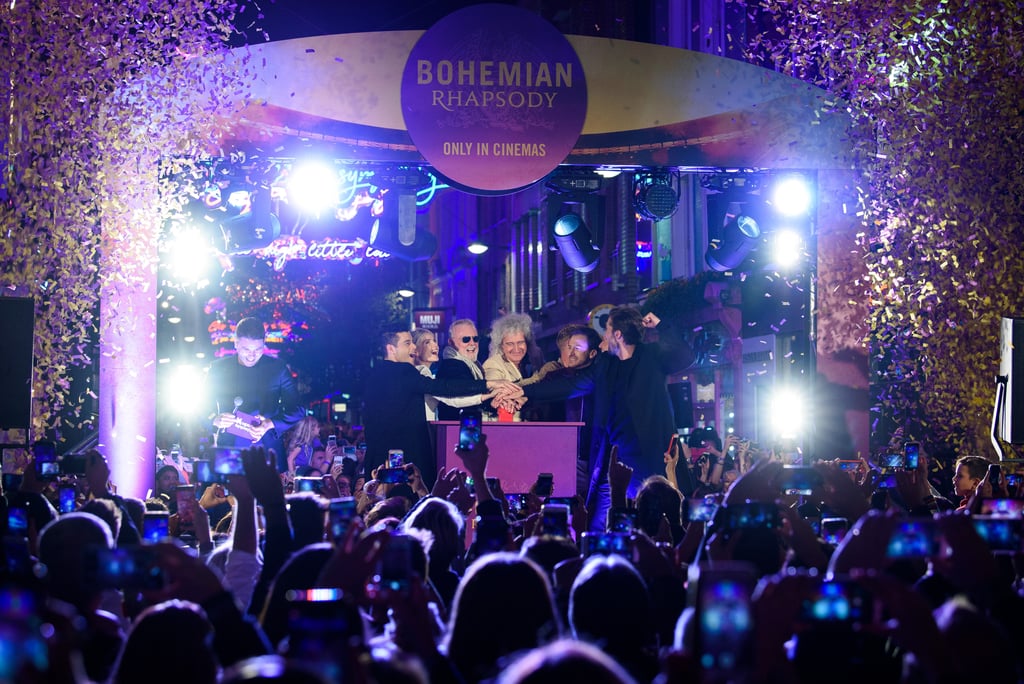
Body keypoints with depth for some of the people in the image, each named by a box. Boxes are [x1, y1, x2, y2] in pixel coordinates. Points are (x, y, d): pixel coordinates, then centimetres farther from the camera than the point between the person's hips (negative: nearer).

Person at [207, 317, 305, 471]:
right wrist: (216, 420, -14)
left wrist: (270, 424, -14)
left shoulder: (277, 369, 4)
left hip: (268, 455, 0)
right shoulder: (218, 369, 7)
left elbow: (297, 411, 4)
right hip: (228, 451, 1)